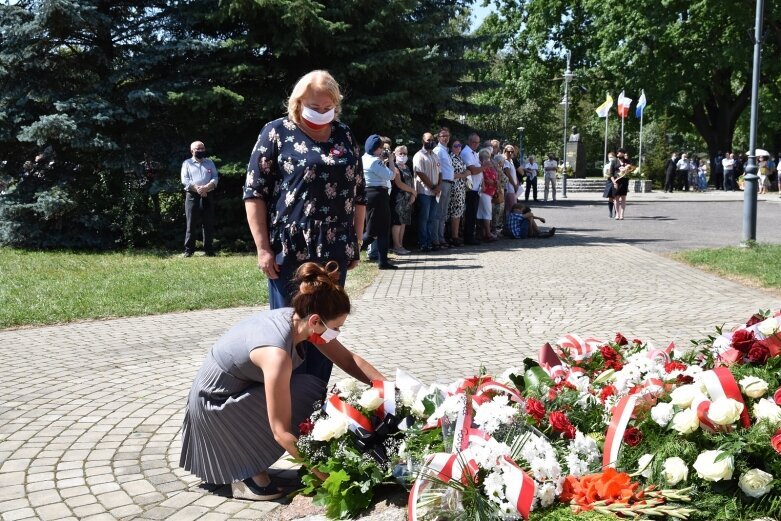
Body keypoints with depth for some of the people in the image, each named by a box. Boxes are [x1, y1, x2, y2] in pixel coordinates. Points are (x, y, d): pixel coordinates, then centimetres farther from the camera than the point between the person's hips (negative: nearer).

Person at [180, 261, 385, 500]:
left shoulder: (298, 319, -13)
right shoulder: (276, 353, -36)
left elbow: (348, 360, -1)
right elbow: (281, 432, -33)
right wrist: (327, 475, -29)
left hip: (240, 388, 8)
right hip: (214, 403, -8)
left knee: (312, 396, -6)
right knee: (307, 397, -20)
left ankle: (249, 464, 6)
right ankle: (246, 475, -7)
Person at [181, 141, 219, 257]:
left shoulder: (210, 163, 17)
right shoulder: (187, 163, 10)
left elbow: (215, 178, 5)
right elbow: (185, 180, -1)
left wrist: (206, 187, -14)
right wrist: (197, 189, -16)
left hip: (208, 196, 2)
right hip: (192, 196, -2)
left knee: (208, 224, 2)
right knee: (191, 224, -4)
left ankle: (209, 250, 6)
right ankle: (188, 250, -2)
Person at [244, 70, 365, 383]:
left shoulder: (344, 136, 12)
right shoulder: (277, 133, -1)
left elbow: (359, 193, 16)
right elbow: (254, 192, -4)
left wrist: (356, 242, 12)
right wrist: (263, 248, -11)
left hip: (334, 251, 4)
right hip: (289, 250, -4)